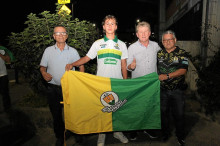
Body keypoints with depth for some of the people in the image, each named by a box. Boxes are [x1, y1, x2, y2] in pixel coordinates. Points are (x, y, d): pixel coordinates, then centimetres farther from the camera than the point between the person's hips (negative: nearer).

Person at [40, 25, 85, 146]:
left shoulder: (72, 51, 4)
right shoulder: (48, 50, 6)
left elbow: (81, 65, 9)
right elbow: (42, 66, 10)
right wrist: (44, 73, -12)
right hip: (53, 88, 1)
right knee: (56, 114, 11)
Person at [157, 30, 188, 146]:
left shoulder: (182, 53, -1)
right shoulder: (159, 54, 8)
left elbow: (183, 70, -13)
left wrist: (167, 76, -22)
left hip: (177, 90, -2)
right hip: (162, 90, 3)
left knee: (179, 114, 7)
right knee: (163, 112, 14)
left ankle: (180, 136, 31)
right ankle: (165, 133, 35)